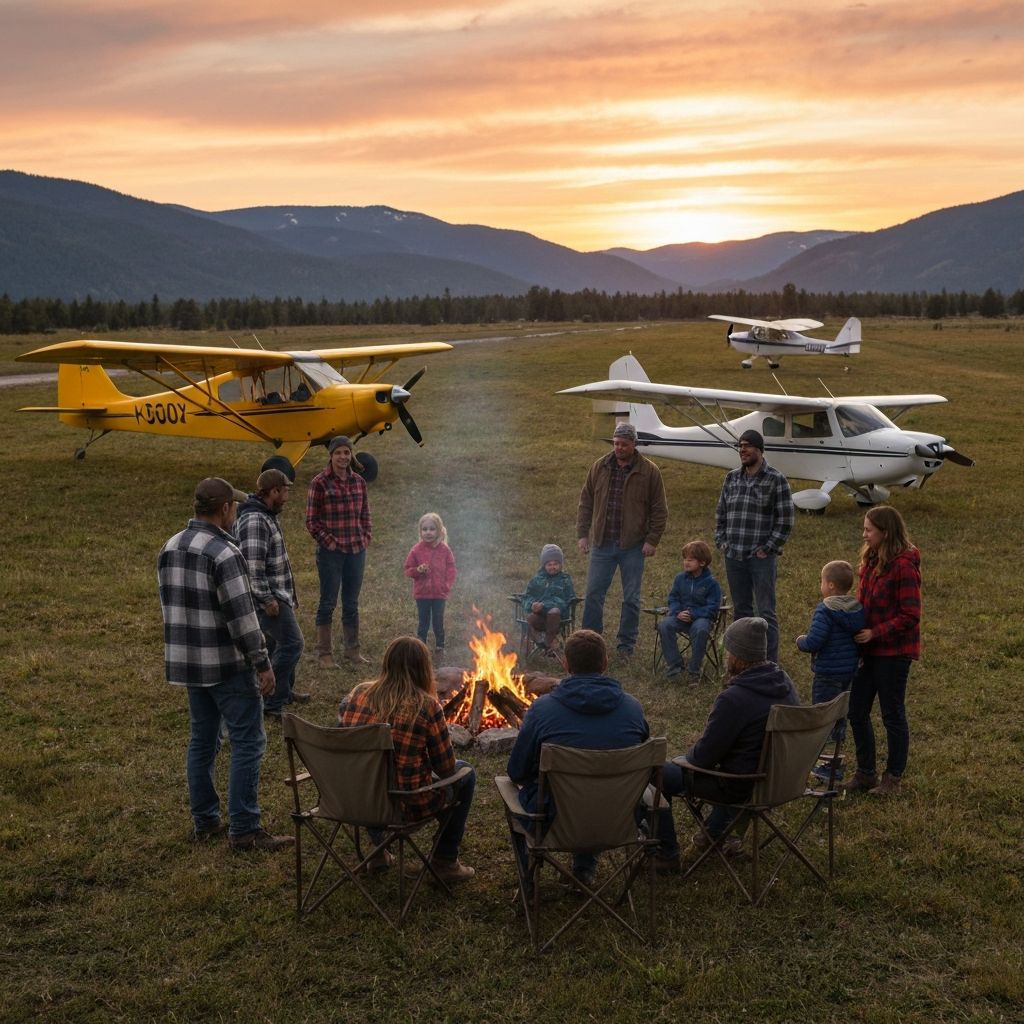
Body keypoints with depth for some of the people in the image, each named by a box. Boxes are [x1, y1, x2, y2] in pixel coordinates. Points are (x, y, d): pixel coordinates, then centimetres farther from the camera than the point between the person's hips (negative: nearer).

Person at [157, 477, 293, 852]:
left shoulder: (169, 549, 8)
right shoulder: (224, 553, -19)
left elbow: (170, 606, 15)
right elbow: (242, 616, -21)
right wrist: (263, 664, -15)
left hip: (187, 662, 9)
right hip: (228, 666, -8)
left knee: (202, 740, 17)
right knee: (248, 742, -1)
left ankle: (204, 821, 24)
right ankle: (244, 829, 1)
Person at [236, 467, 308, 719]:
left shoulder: (267, 516, 14)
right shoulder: (254, 521, -20)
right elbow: (253, 565, -25)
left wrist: (289, 596, 26)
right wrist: (267, 599, -24)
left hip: (279, 596, 11)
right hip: (270, 598, -11)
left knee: (280, 642, 20)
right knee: (292, 643, -12)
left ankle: (285, 691, 35)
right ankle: (271, 703, -8)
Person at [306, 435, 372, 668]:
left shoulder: (359, 482, 8)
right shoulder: (320, 483, -6)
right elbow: (311, 520, -5)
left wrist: (366, 537, 4)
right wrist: (328, 541, -10)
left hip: (356, 550, 5)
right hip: (330, 552, -5)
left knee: (352, 603, 12)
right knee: (328, 603, 1)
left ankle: (352, 651, 20)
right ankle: (325, 654, 7)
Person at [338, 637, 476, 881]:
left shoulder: (358, 694, -4)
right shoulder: (426, 706, -16)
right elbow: (446, 768, -6)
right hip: (406, 806, -5)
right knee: (464, 773, 20)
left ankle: (378, 851, 41)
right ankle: (445, 861, 24)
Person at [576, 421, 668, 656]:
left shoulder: (649, 471, -3)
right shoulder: (600, 467, 5)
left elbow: (659, 510, -1)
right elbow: (586, 502, 9)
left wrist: (652, 540, -7)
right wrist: (582, 533, 3)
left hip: (633, 546, -2)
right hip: (602, 543, 2)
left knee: (631, 599, 6)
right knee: (593, 594, 3)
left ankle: (626, 645, 17)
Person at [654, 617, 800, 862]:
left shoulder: (733, 699, -30)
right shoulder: (785, 683, -3)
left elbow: (703, 757, -21)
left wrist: (689, 753, 3)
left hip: (743, 786, -8)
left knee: (659, 774, 3)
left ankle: (666, 852, 15)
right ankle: (715, 831, 41)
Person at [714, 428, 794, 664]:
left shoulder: (776, 480, -5)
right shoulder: (731, 478, 11)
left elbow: (785, 521, -6)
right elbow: (720, 514, 18)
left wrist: (768, 549, -9)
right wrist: (720, 541, 8)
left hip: (761, 558, -5)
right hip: (733, 557, 5)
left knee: (766, 612, -3)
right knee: (741, 610, 14)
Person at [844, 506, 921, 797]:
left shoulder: (903, 566, -19)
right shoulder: (872, 561, 7)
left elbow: (910, 616, -19)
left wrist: (875, 633, -20)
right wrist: (857, 630, 1)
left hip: (894, 653, -8)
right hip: (870, 650, 8)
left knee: (892, 715, 6)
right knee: (857, 712, 12)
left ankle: (893, 779, 22)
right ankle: (865, 773, 26)